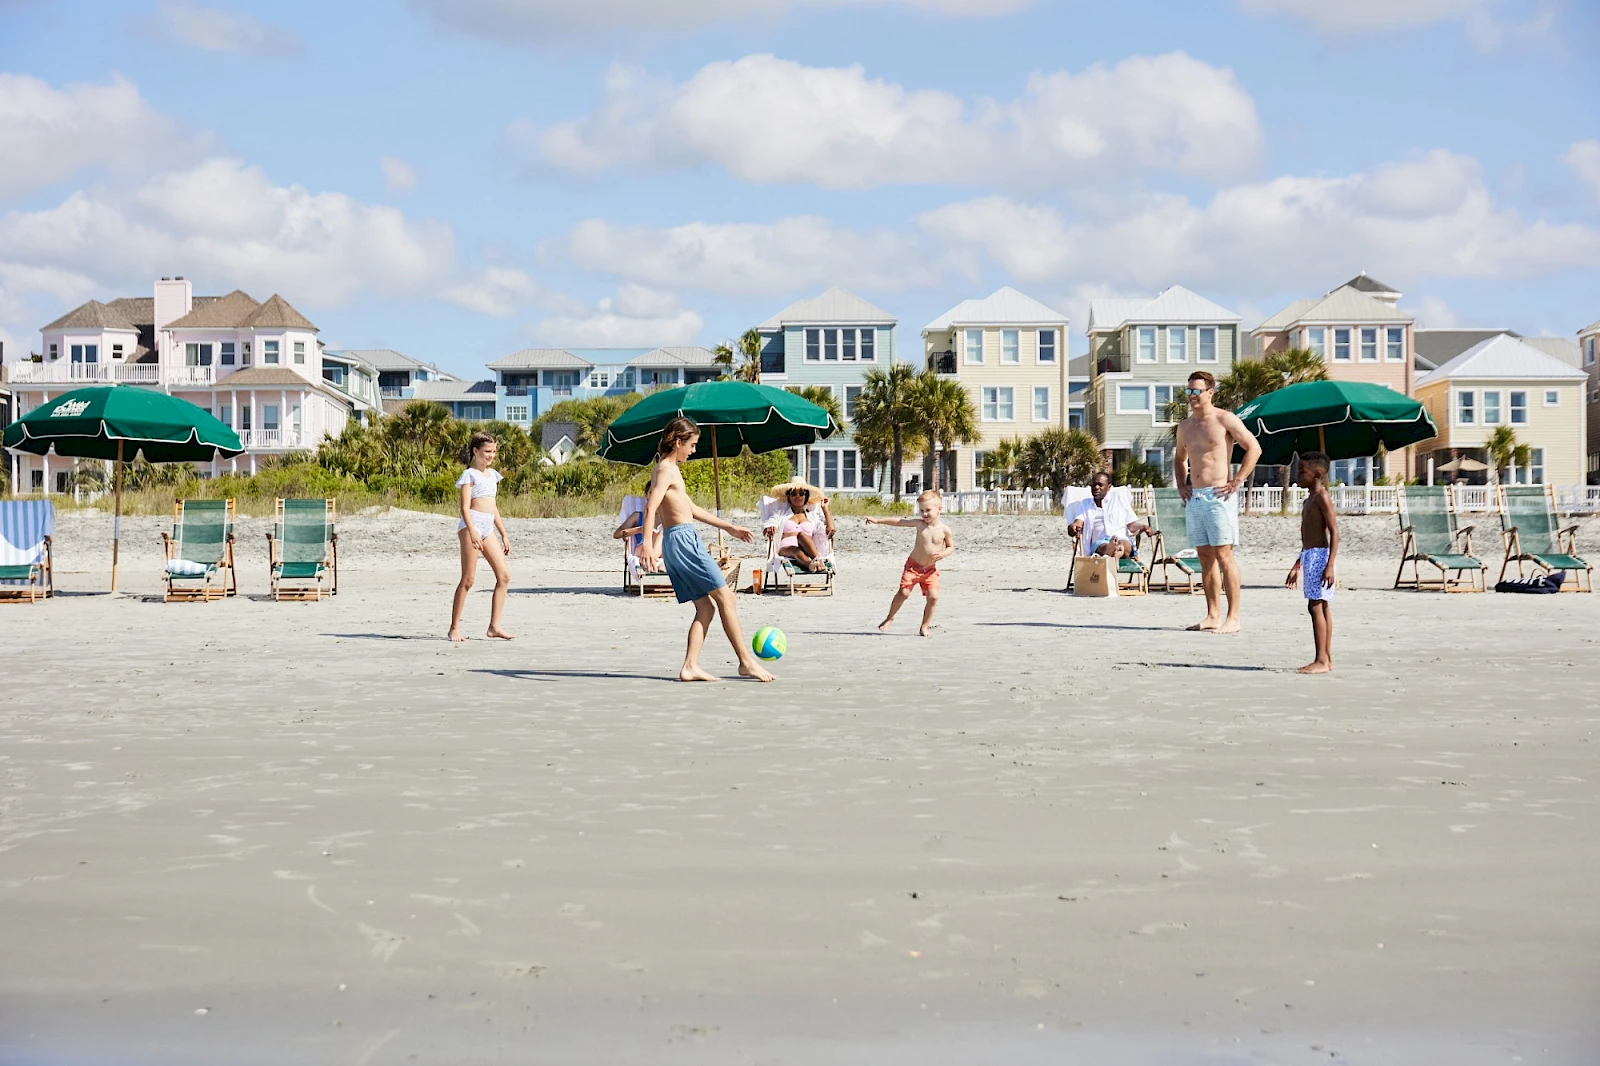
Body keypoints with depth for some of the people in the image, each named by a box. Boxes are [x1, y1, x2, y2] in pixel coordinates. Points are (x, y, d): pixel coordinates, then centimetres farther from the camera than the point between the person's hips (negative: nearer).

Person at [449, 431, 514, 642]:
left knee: (504, 575, -2)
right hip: (471, 525, -8)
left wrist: (503, 535, 21)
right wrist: (472, 532, -26)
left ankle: (494, 626, 0)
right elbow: (465, 507, -13)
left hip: (488, 528, 8)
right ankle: (454, 628, -1)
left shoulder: (492, 474, 19)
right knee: (468, 579, -7)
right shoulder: (469, 475, -3)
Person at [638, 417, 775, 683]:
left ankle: (690, 666, -2)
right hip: (683, 539, -10)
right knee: (725, 597, -6)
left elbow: (690, 508, 29)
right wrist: (647, 543, -35)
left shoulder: (669, 469, 22)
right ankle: (746, 661, -4)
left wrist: (728, 527, 31)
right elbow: (651, 506, -22)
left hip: (674, 543, 10)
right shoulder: (666, 469, -8)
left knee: (706, 607, 7)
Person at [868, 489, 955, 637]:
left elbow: (951, 546, 7)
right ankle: (890, 618, 14)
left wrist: (943, 554, -15)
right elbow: (898, 521, -4)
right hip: (913, 565, -1)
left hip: (931, 569, 1)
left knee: (933, 597, -12)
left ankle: (924, 627, 4)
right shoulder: (919, 524, -7)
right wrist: (878, 521, -5)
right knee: (904, 592, -11)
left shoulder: (944, 529, -6)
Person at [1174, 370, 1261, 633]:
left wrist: (1237, 481, -11)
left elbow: (1254, 448, -7)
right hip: (1194, 497, 7)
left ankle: (1233, 618, -9)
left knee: (1223, 555, -10)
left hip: (1218, 495, -7)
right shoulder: (1185, 426, 16)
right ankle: (1213, 615, 11)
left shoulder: (1224, 419, -4)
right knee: (1205, 557, 7)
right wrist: (1181, 485, 17)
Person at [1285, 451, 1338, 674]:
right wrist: (1297, 566, 26)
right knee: (1322, 607, 9)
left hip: (1320, 555, -10)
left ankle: (1321, 660, -14)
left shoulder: (1322, 498, -10)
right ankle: (1326, 659, 10)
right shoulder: (1309, 501, 20)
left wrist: (1330, 565, -24)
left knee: (1316, 605, -13)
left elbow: (1334, 532, -17)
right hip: (1309, 555, 10)